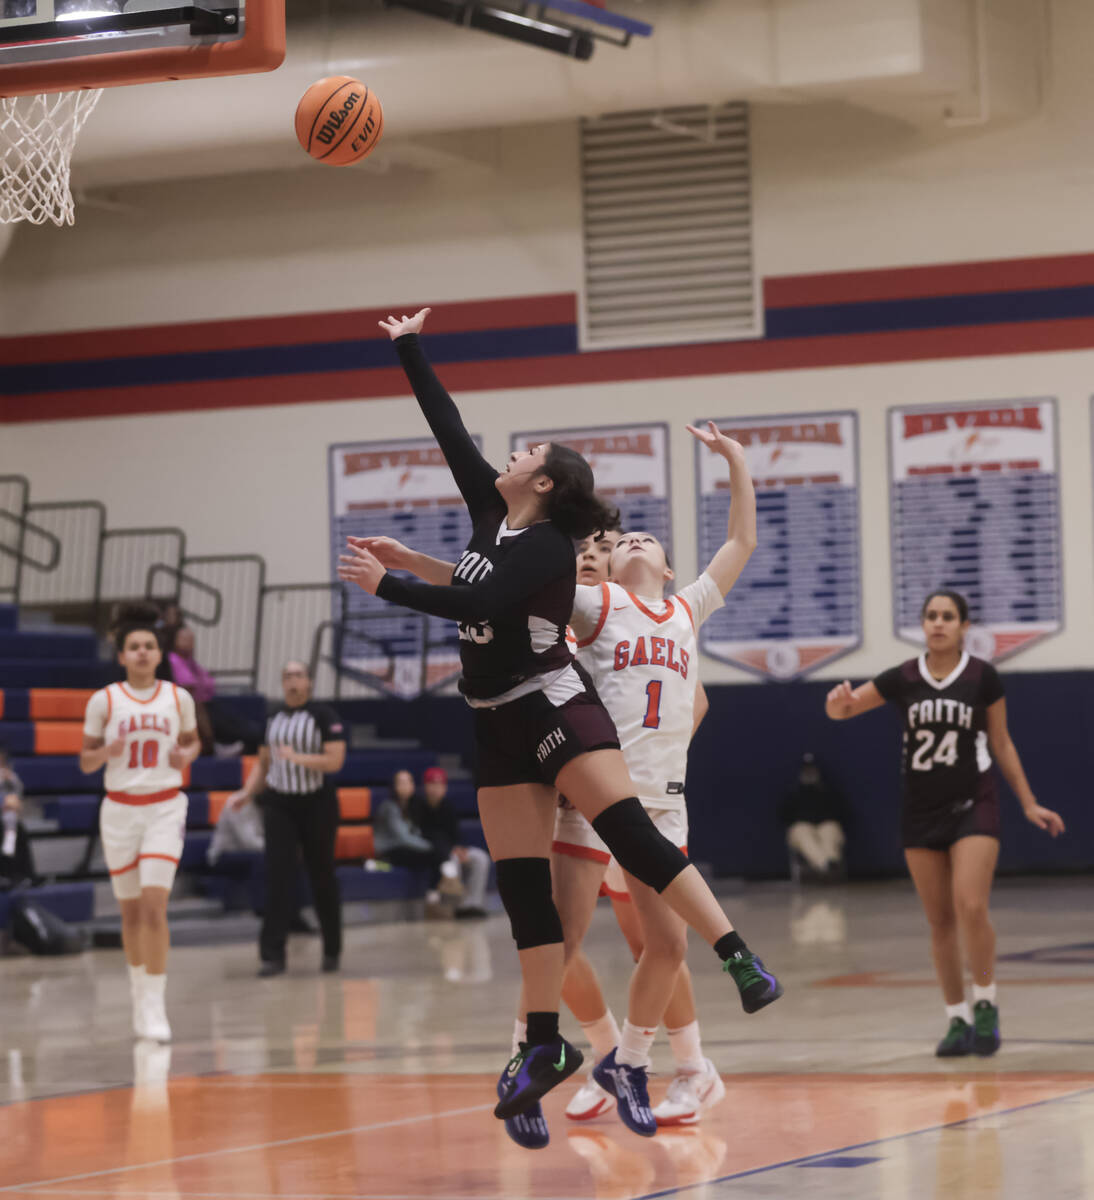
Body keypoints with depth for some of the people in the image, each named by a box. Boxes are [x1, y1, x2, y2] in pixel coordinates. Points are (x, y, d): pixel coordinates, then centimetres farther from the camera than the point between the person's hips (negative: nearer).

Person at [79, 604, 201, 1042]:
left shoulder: (178, 698, 1)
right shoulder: (104, 701, -2)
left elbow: (193, 741, 17)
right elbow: (85, 762, 4)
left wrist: (186, 755, -5)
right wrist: (105, 753, -18)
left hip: (165, 808, -1)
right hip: (119, 808, 1)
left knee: (154, 905, -14)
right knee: (130, 910, 9)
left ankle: (155, 1007, -12)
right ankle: (139, 998, 27)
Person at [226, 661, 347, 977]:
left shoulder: (324, 716, -5)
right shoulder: (273, 720, 10)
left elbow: (335, 761, -14)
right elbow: (263, 763, 18)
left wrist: (298, 757, -25)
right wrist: (247, 793, 3)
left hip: (317, 805, -3)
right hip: (279, 805, 3)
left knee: (322, 877, 6)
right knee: (277, 877, -8)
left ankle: (332, 950, 22)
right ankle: (273, 953, -11)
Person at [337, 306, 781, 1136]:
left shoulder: (546, 547, -12)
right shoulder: (492, 511, 10)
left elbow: (476, 602, -24)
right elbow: (450, 430, 15)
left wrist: (387, 585, -22)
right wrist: (410, 350, 19)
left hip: (554, 705, -8)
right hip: (501, 723, 8)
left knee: (631, 834, -21)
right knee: (522, 886, 2)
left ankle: (740, 958, -24)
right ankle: (544, 1045, 3)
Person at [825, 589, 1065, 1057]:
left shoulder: (982, 677, -3)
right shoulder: (903, 679, 1)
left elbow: (1001, 744, 6)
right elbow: (841, 709, 1)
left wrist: (1029, 803, 5)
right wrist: (838, 700, -24)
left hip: (973, 806, -3)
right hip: (921, 812, 3)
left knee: (970, 908, -18)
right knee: (940, 922, 5)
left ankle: (985, 1004, 1)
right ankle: (957, 1019, 14)